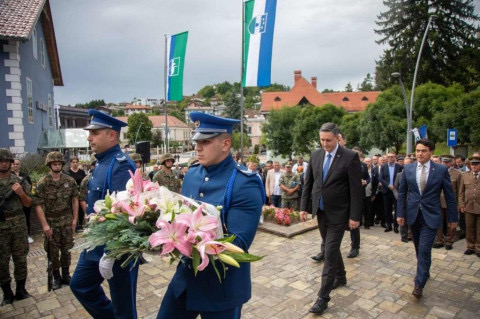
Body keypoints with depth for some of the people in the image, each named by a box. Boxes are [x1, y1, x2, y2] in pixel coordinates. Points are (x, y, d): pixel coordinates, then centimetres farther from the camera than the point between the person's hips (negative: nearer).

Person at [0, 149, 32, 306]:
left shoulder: (19, 181, 3)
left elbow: (28, 204, 6)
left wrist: (21, 193, -12)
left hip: (19, 225, 1)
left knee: (20, 258, 8)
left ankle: (21, 290, 21)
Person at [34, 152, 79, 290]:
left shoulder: (70, 180, -1)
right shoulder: (42, 183, -9)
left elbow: (74, 200, 5)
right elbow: (38, 205, -10)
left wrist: (75, 218, 0)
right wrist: (44, 224, -15)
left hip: (67, 220, 2)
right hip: (51, 221, -1)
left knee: (66, 249, 10)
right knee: (52, 251, 8)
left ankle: (66, 275, 26)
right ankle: (56, 277, 24)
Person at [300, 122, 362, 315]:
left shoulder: (350, 157, -13)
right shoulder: (315, 155, 2)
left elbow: (356, 189, -12)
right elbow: (308, 183, 7)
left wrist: (355, 216, -13)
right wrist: (303, 206, 5)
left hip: (338, 213, -5)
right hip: (320, 211, 6)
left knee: (330, 254, -3)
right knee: (331, 249, 20)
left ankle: (323, 297, 7)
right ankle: (340, 277, 44)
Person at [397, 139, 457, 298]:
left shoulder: (441, 170, -6)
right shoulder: (408, 169, 0)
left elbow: (449, 195, 0)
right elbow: (402, 193, 5)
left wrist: (453, 218, 2)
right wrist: (400, 213, 2)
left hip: (431, 216, -3)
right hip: (413, 215, 3)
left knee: (424, 249, -9)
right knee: (419, 248, 16)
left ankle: (419, 284, -1)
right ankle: (425, 272, 38)